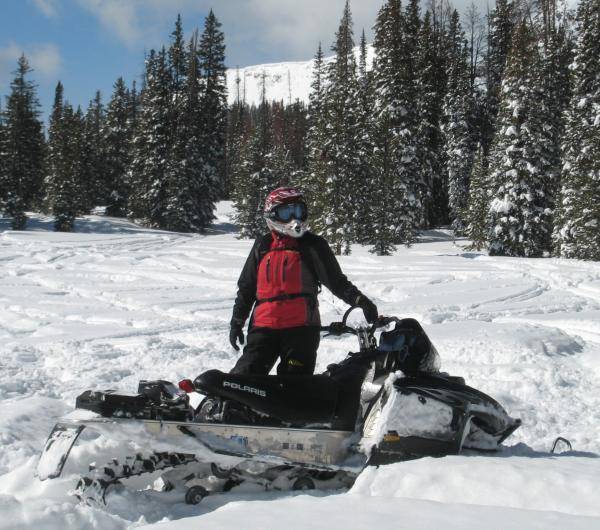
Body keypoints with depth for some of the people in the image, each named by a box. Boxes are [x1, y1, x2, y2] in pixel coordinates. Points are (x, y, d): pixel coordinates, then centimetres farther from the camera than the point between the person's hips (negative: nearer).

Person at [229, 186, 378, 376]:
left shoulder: (313, 245, 3)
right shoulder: (262, 246, 11)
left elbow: (336, 280, 0)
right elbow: (246, 286, 18)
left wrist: (360, 300, -16)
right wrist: (237, 322, 16)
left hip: (301, 327, -2)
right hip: (263, 326, 2)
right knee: (245, 374, -7)